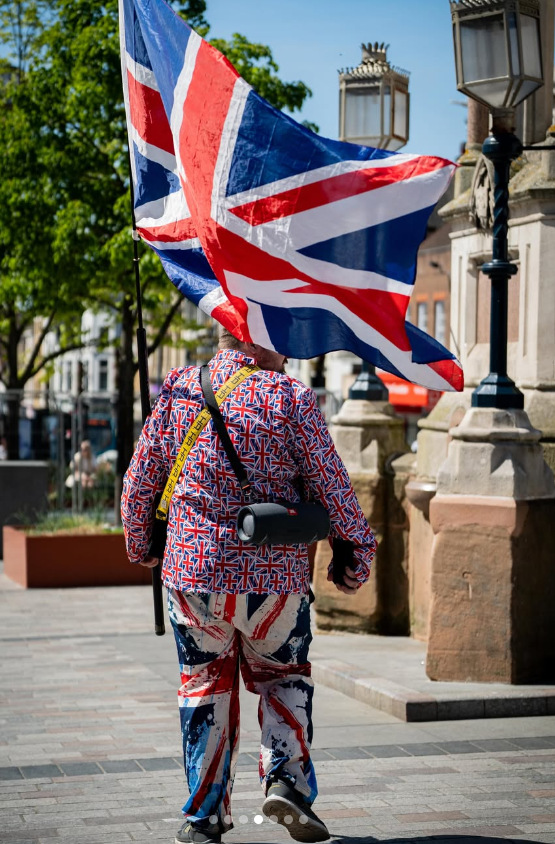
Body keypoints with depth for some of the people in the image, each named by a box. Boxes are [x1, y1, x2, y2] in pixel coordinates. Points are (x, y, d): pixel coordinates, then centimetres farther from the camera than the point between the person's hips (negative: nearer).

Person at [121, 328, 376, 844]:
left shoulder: (178, 390, 2)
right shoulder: (290, 398, -6)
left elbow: (138, 482, 7)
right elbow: (333, 488, -5)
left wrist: (139, 544, 24)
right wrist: (358, 554, 9)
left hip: (192, 571, 2)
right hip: (275, 576, -2)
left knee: (205, 687, 16)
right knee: (284, 679, 21)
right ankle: (287, 780, 3)